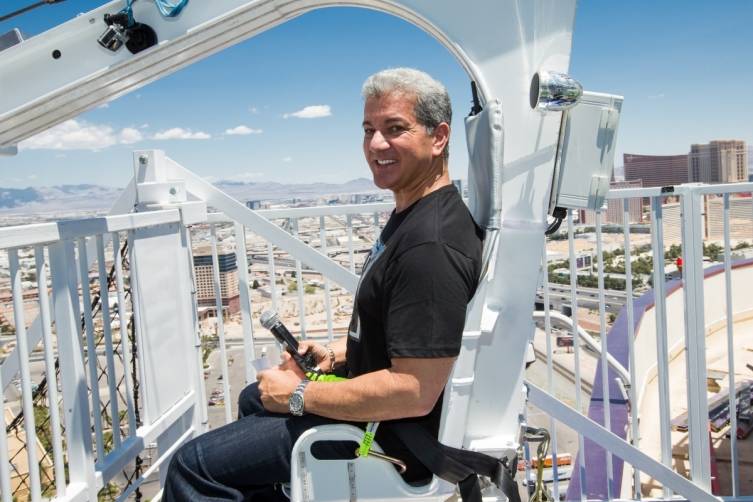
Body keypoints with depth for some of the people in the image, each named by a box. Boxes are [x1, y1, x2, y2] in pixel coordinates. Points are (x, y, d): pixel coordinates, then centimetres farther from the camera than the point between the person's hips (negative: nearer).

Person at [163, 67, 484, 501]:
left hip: (387, 433, -10)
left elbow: (414, 393, -31)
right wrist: (336, 353, 3)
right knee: (254, 399, 30)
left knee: (193, 465, -9)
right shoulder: (411, 213, 5)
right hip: (370, 396, 11)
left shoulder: (431, 243, -29)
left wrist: (298, 395, -20)